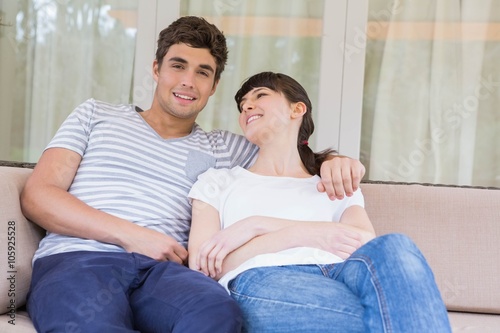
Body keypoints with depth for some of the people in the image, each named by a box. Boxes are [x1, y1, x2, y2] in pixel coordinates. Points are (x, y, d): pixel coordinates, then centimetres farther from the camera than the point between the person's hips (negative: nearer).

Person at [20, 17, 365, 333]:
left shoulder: (222, 147, 23)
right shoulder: (95, 115, 19)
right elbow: (37, 195, 9)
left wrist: (336, 161, 1)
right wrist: (130, 235, -6)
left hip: (162, 270, 2)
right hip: (77, 258, -2)